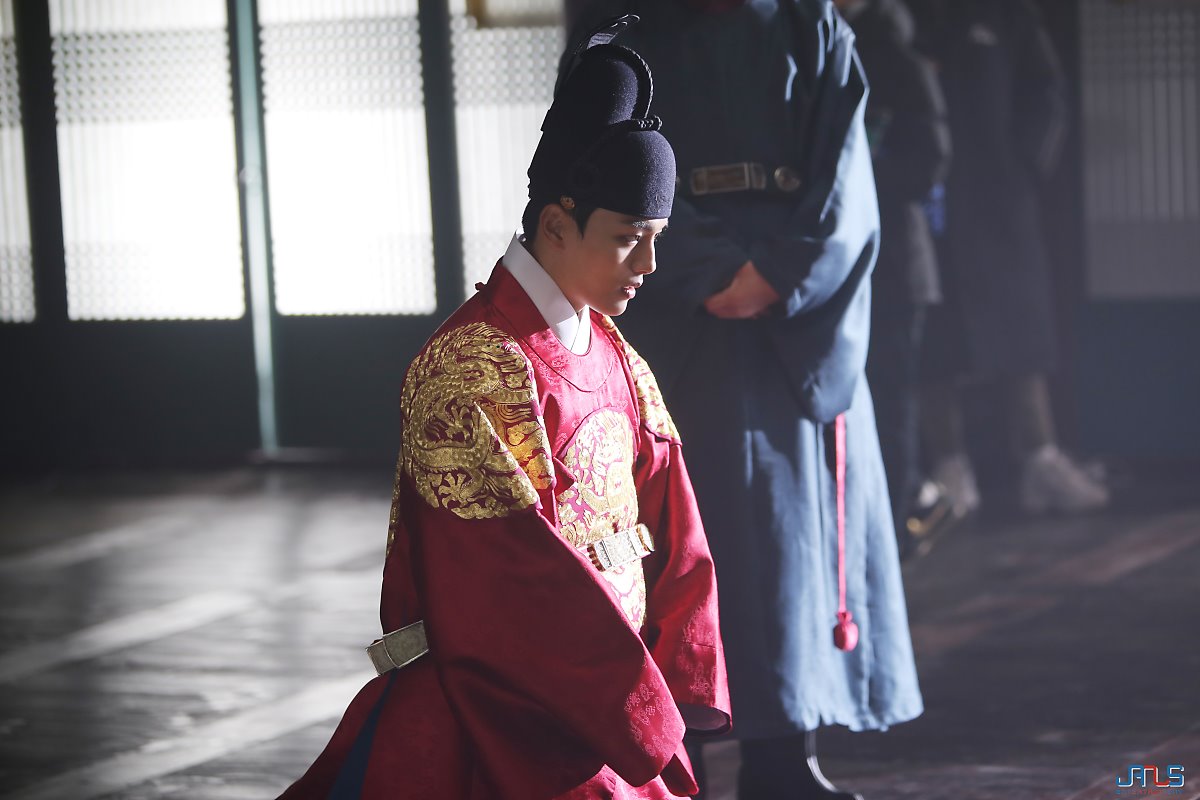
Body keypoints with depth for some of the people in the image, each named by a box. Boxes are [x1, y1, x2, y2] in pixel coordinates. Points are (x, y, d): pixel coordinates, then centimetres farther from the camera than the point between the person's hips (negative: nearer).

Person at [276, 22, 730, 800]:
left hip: (615, 700, 8)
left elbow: (672, 534, 10)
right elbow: (519, 562, -18)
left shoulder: (617, 362, 12)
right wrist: (646, 707, -15)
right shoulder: (471, 366, -14)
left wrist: (680, 692, -1)